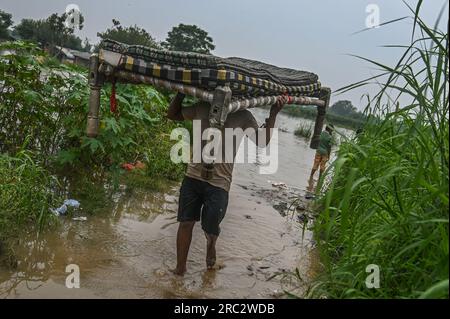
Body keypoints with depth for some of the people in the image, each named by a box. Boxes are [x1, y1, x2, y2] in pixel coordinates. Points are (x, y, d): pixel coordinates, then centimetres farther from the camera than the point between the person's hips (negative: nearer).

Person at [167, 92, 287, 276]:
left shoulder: (242, 116, 1)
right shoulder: (202, 109, 5)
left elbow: (263, 141, -4)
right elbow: (172, 114, 15)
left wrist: (273, 114, -8)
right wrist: (181, 92, 2)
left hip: (219, 183, -2)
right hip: (193, 176, 2)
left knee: (210, 228, 3)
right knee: (186, 222, 4)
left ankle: (211, 245, 39)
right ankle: (180, 267, 20)